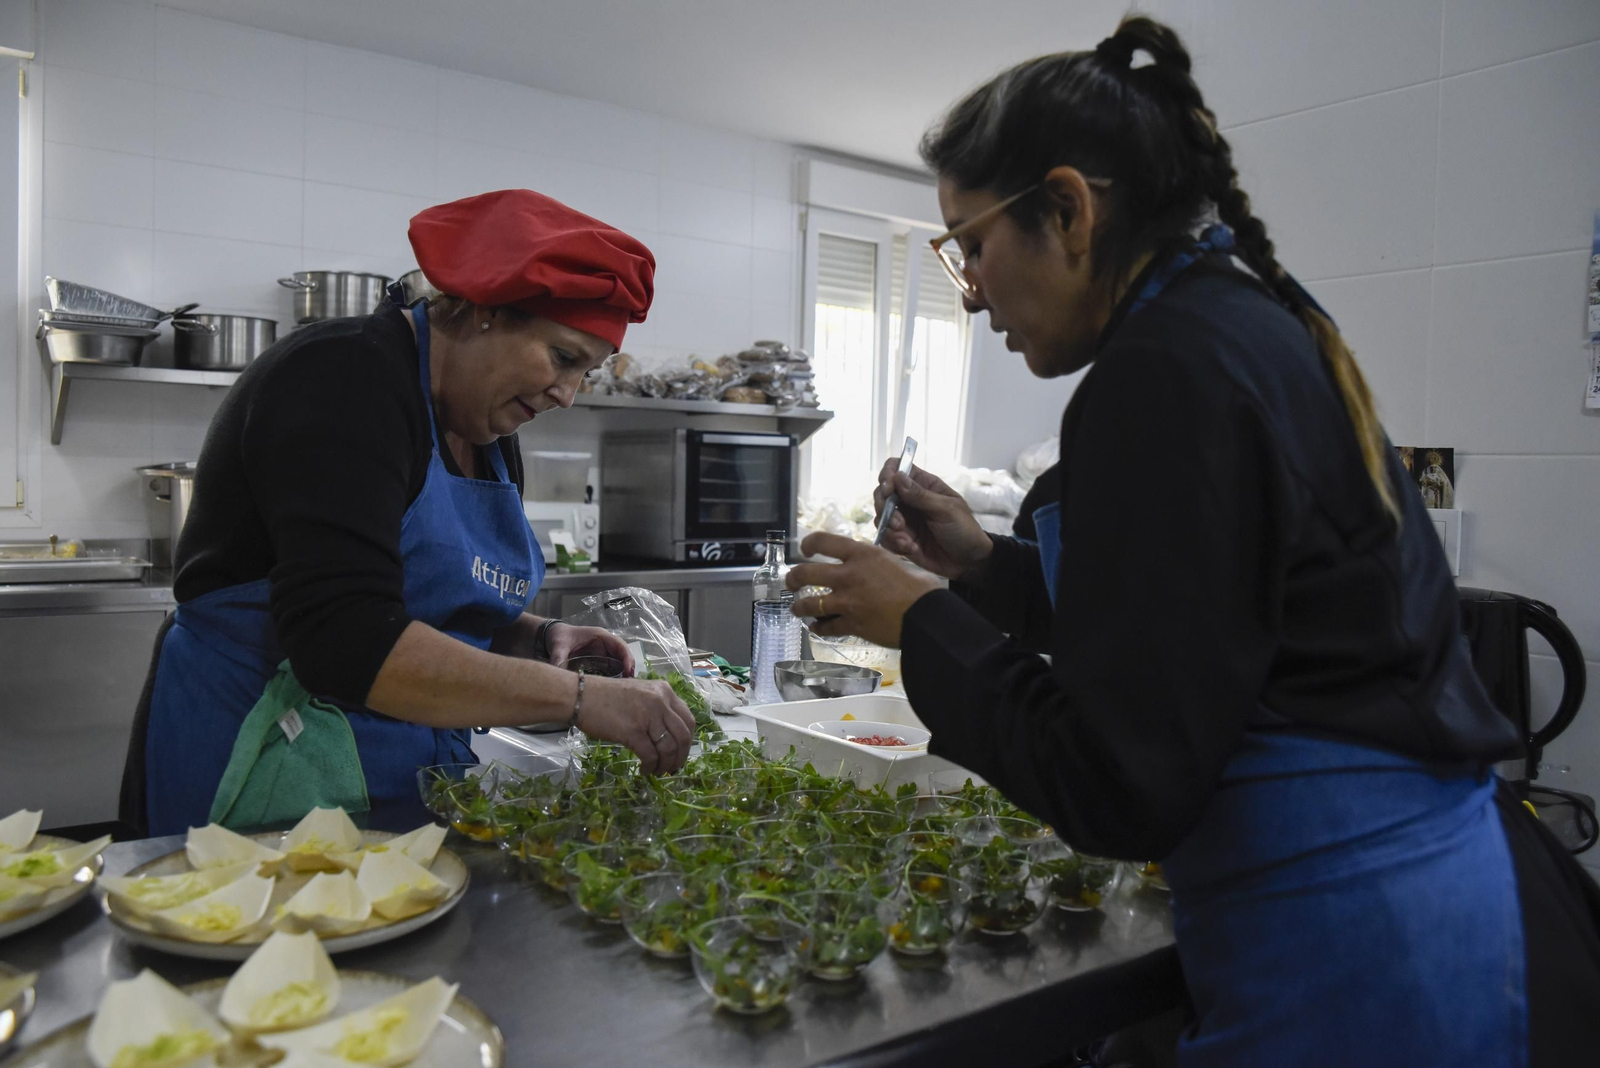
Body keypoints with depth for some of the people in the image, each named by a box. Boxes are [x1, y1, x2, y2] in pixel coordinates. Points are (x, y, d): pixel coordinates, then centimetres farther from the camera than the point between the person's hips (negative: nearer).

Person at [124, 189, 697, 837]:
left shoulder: (490, 434, 8)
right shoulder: (345, 379, -18)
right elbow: (345, 640, -30)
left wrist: (538, 639, -3)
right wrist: (577, 697, -30)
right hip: (275, 772, -7)